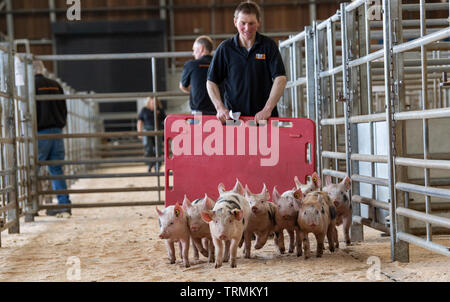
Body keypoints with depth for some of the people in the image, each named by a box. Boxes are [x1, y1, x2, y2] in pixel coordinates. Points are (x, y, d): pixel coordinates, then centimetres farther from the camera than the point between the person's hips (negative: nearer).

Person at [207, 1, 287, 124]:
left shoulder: (268, 45, 3)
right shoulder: (225, 48, 5)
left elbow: (280, 79, -4)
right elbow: (211, 82, 9)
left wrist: (267, 109, -17)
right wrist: (220, 108, -7)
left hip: (264, 117, 0)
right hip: (232, 117, 0)